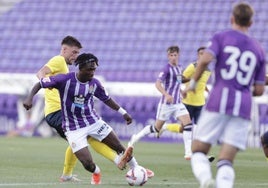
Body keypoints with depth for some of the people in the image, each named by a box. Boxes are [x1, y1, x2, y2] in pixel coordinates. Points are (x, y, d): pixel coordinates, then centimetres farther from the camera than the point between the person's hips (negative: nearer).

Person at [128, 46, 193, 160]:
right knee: (157, 128, 3)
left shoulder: (178, 68, 10)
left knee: (188, 123, -12)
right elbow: (158, 83, -24)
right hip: (166, 103, -6)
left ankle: (188, 152, -12)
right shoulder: (167, 68, -13)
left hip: (177, 102, 6)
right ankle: (136, 138, 25)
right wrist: (166, 95, -38)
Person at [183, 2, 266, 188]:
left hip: (219, 101, -2)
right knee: (226, 161, 0)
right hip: (243, 106, 2)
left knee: (199, 151, 6)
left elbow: (205, 60, -13)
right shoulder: (258, 50, 15)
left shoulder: (221, 37, 6)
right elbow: (259, 90, 13)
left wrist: (193, 83, 2)